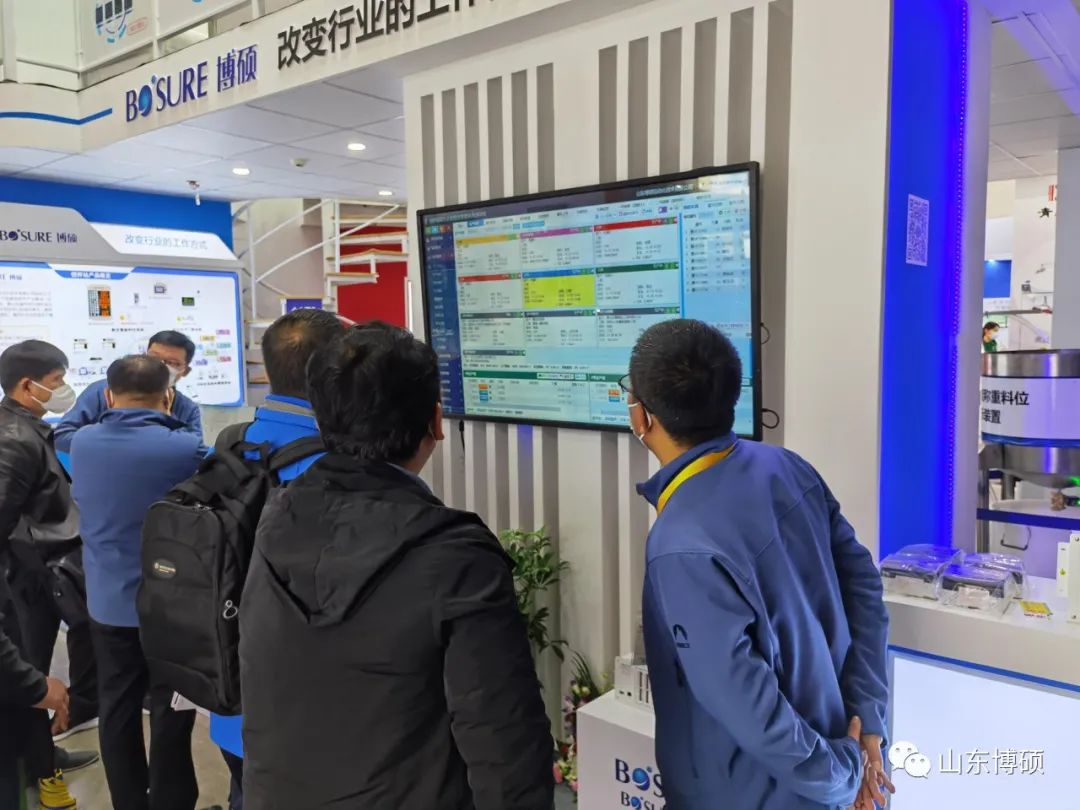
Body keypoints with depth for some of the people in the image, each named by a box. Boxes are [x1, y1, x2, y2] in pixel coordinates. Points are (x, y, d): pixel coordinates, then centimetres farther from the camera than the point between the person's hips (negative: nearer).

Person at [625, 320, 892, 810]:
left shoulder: (685, 546, -31)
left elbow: (741, 698, -27)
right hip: (828, 732, 7)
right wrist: (867, 717, -2)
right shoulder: (787, 467, -9)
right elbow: (862, 580, -3)